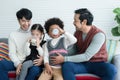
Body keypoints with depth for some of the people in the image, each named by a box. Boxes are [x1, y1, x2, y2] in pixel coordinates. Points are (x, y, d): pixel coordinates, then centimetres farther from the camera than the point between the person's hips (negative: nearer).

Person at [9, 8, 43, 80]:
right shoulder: (13, 35, 9)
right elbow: (12, 53, 4)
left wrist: (42, 58, -19)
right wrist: (18, 64, -17)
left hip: (33, 63, -1)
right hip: (19, 63, 1)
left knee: (35, 69, -37)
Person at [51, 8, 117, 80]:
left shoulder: (99, 35, -18)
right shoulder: (77, 32, 3)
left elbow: (86, 56, -23)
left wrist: (64, 59, -22)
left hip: (97, 64, -4)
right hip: (81, 63, 4)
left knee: (111, 69, -36)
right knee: (66, 65, -29)